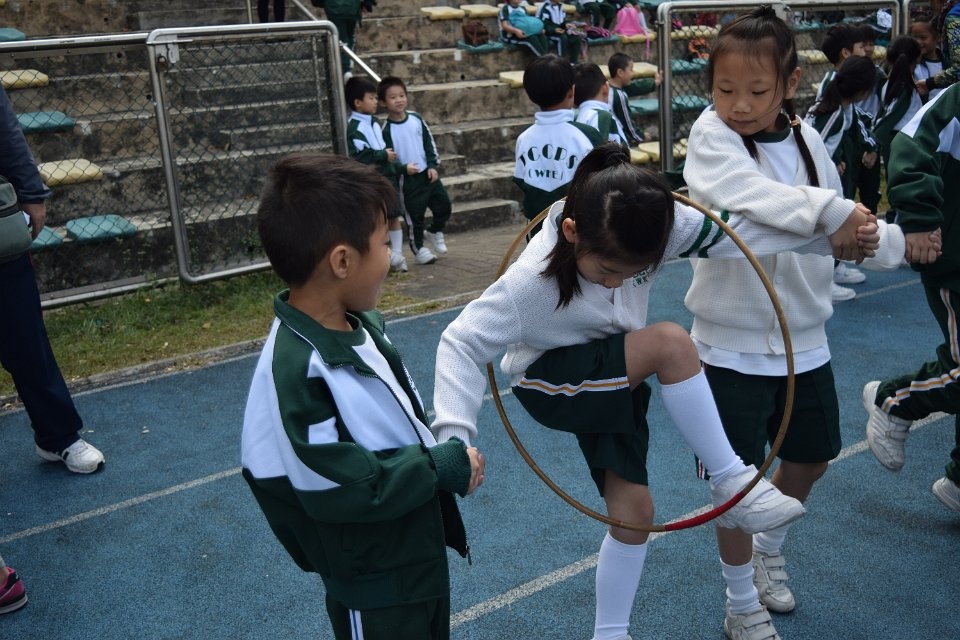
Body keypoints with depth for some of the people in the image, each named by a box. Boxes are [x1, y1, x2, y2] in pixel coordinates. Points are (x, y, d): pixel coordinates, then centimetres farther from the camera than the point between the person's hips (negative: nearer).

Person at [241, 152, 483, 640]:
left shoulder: (360, 325, -4)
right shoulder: (299, 373, -32)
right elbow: (341, 490, -30)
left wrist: (445, 453, -2)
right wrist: (443, 466, -22)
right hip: (373, 588, -8)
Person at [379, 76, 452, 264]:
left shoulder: (416, 118, 2)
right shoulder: (387, 130, -11)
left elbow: (429, 142, 8)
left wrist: (433, 165, 0)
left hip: (428, 174, 5)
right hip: (408, 179, -4)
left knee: (444, 205, 8)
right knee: (415, 215, 4)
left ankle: (434, 231, 35)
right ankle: (418, 249, 21)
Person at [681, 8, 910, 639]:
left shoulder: (807, 139, 0)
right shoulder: (711, 135, -14)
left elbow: (841, 226, 4)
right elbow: (749, 194, -34)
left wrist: (875, 237, -15)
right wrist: (833, 210, -41)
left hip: (804, 337, 5)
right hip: (734, 343, -5)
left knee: (811, 458, 21)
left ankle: (769, 550, 50)